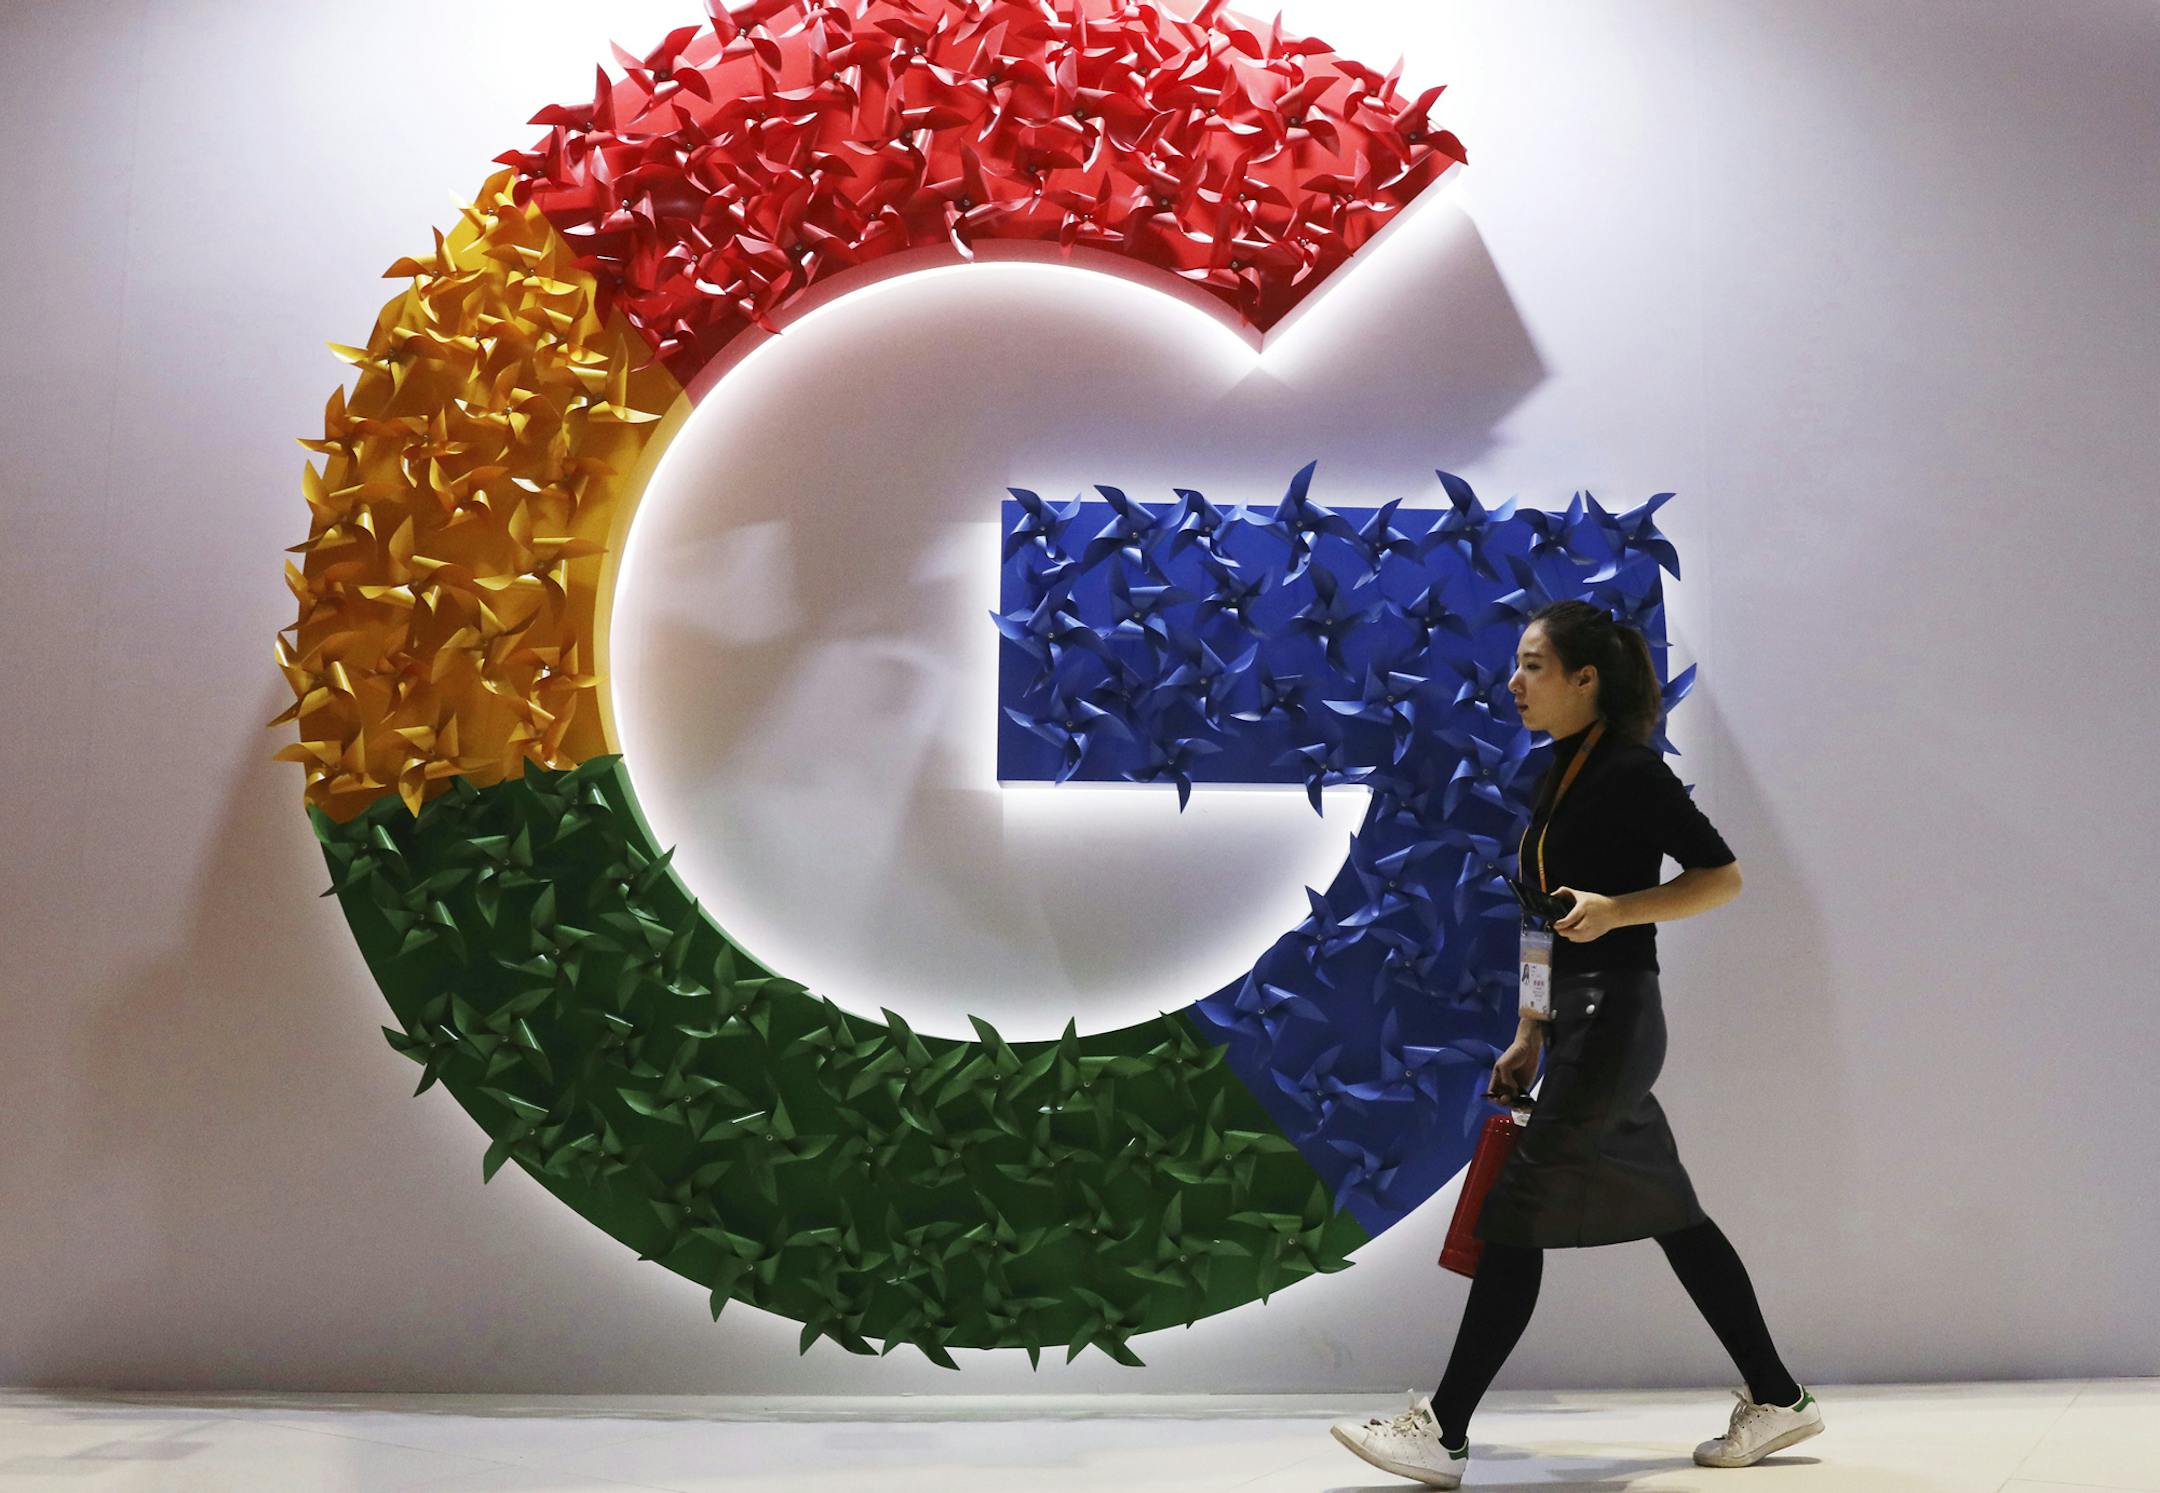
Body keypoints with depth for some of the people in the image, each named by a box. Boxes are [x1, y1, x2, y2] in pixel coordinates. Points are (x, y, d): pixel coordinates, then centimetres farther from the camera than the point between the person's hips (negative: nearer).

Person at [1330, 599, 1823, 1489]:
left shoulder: (1631, 770, -11)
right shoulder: (1561, 776, 15)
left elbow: (1722, 876, -10)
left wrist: (1618, 907, -24)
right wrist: (1530, 1037, 17)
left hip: (1613, 1019, -9)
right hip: (1579, 1022, 9)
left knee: (1517, 1212, -7)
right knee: (1670, 1214, 14)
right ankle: (1777, 1400, 26)